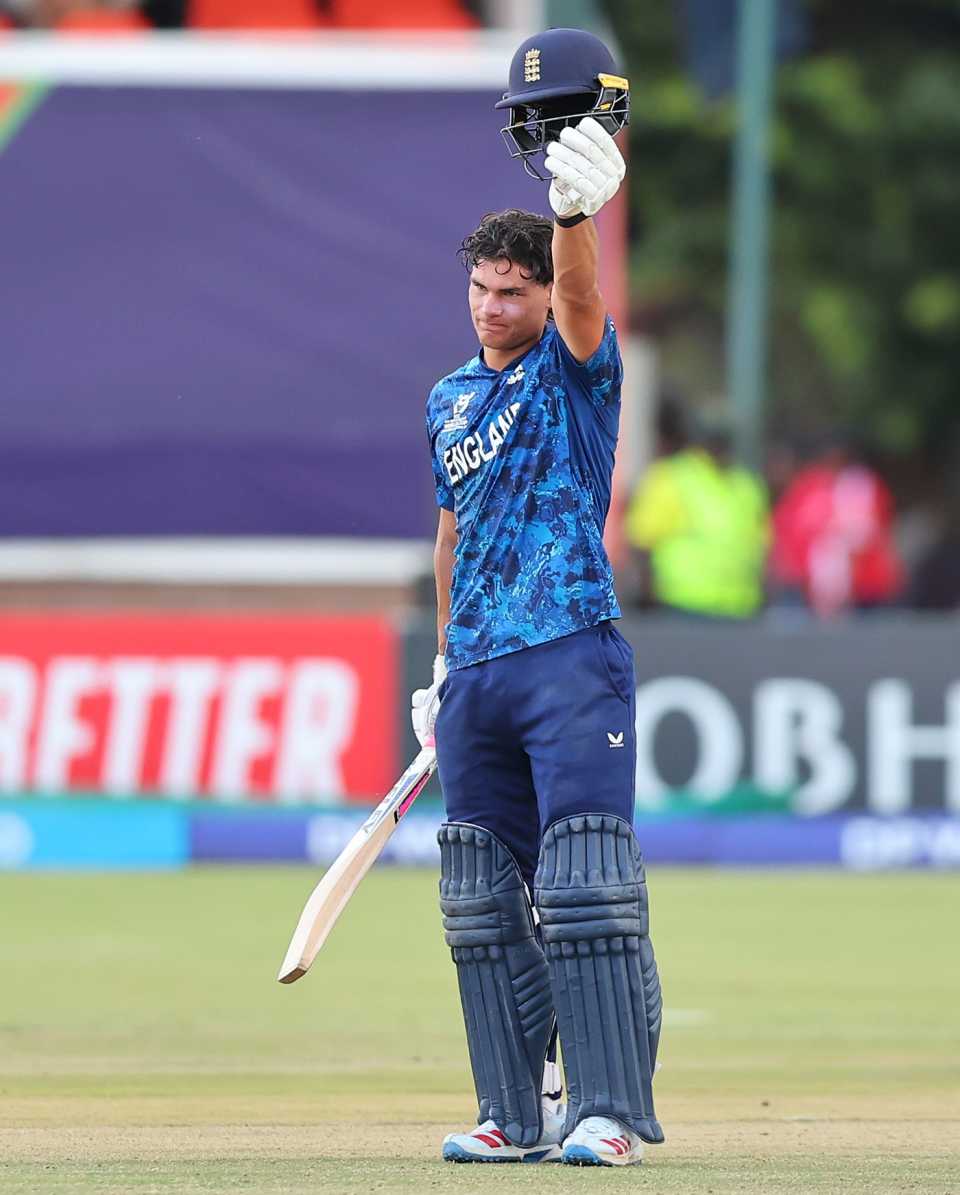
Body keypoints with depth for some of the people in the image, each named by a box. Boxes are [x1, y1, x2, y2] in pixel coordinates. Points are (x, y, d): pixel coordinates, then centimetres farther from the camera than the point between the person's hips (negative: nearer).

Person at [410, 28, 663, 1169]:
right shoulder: (451, 401, 16)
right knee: (484, 901, 6)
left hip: (572, 658, -7)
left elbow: (579, 294, -23)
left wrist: (575, 211, -44)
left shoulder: (575, 368, -2)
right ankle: (519, 1111, 11)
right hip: (478, 676, 7)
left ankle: (610, 1109, -15)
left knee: (584, 884, -14)